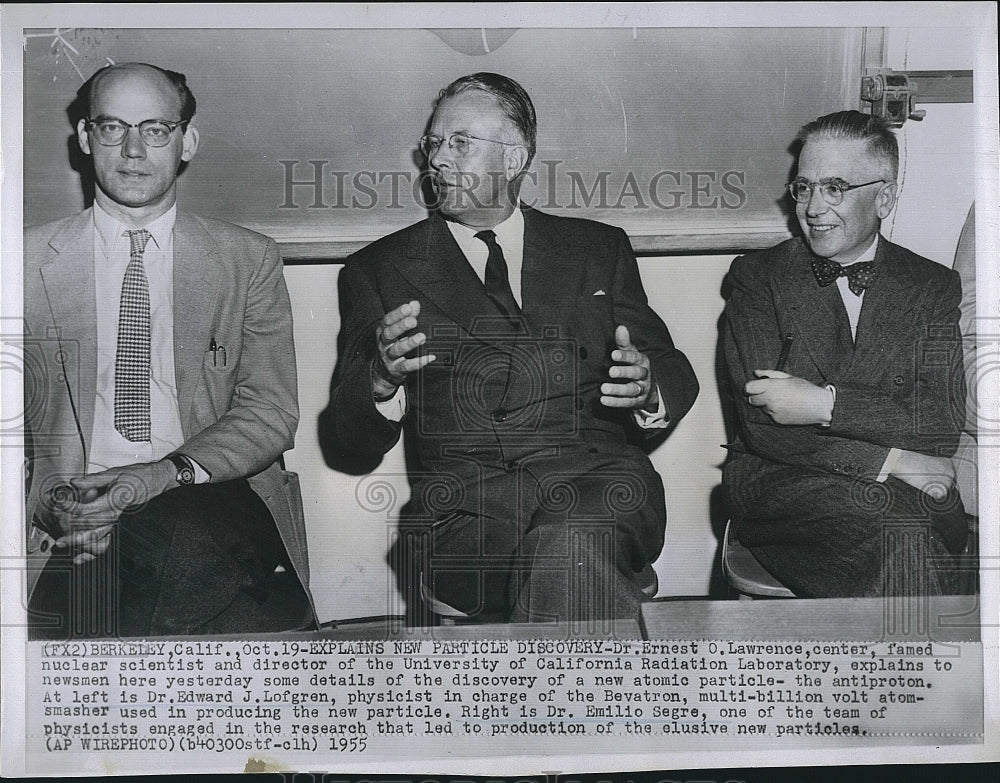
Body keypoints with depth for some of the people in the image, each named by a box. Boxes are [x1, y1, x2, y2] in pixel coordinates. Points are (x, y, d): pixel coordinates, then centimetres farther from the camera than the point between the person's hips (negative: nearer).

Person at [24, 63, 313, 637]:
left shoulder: (249, 259, 11)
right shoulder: (28, 259, 12)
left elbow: (272, 408, 2)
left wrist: (169, 472, -16)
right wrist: (43, 497, -13)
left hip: (207, 501, 1)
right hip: (71, 521, 0)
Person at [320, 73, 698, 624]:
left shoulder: (598, 249, 21)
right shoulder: (379, 271, 15)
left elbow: (674, 375, 21)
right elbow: (347, 447, 9)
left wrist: (649, 389, -5)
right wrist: (382, 378, -14)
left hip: (598, 478, 1)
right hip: (460, 501, -1)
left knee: (570, 545, -35)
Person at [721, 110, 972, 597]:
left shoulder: (934, 288, 9)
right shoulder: (757, 279, 5)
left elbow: (943, 423, -5)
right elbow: (762, 424, -7)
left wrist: (825, 403, -16)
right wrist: (888, 461, -15)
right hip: (778, 484, -2)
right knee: (900, 524, -33)